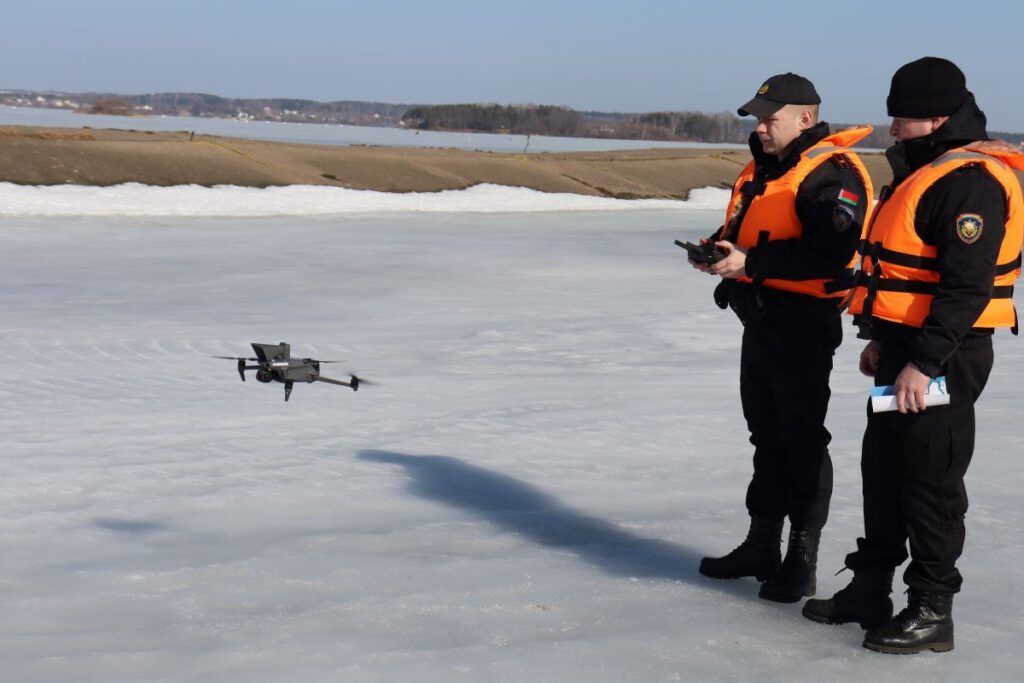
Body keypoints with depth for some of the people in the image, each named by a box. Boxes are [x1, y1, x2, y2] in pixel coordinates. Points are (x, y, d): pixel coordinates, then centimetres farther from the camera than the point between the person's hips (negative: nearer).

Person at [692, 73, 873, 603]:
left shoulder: (831, 174, -16)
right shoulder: (761, 170, 15)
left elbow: (831, 252, -27)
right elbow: (740, 230, 24)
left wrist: (751, 262, -26)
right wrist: (717, 248, 1)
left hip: (804, 325, -10)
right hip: (760, 318, 10)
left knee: (803, 440, -3)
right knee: (766, 435, 17)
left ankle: (802, 561, 5)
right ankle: (761, 547, 27)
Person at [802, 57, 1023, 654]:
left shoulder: (971, 181, -19)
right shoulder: (926, 172, 16)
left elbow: (966, 285, -25)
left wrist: (923, 364, -26)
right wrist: (883, 341, 23)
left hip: (944, 357, -11)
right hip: (907, 349, 11)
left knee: (930, 481, -3)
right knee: (883, 468, 16)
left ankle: (932, 611, 6)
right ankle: (871, 590, 27)